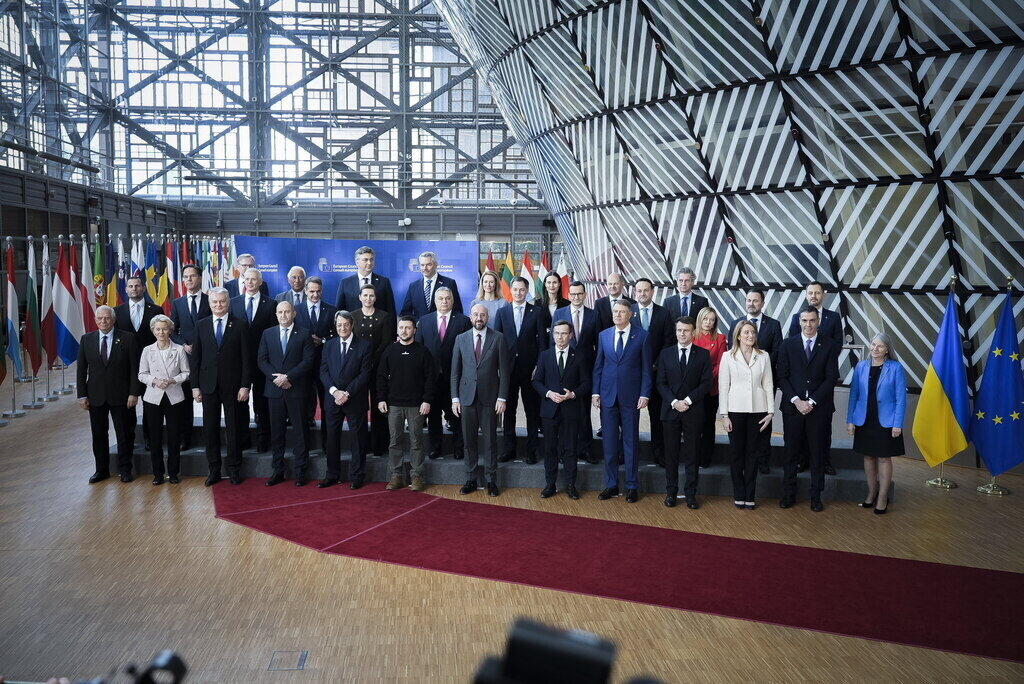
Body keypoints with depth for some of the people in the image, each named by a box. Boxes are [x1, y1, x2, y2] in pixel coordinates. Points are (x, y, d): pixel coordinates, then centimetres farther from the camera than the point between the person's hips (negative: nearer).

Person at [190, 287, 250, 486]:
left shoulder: (240, 325, -1)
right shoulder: (201, 326, 7)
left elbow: (246, 357, -3)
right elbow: (195, 358, 7)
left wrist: (245, 386, -8)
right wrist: (195, 386, 1)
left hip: (233, 385, -2)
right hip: (209, 385, 2)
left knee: (234, 428, 5)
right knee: (210, 429, 6)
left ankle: (234, 469, 16)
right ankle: (214, 470, 17)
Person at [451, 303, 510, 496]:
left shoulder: (498, 338, 1)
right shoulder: (461, 339, 7)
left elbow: (504, 370, -1)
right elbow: (455, 371, 7)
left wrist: (502, 397, -7)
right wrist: (455, 398, 1)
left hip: (490, 397, -2)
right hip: (467, 396, 2)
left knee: (490, 438, 3)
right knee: (469, 439, 5)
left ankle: (491, 480, 12)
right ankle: (471, 479, 15)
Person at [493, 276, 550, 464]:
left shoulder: (537, 312, 2)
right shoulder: (502, 312, 7)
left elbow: (542, 340, 0)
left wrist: (539, 366, -8)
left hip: (530, 367, -2)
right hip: (508, 366, 2)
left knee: (532, 410, 4)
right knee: (508, 409, 7)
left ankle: (531, 450, 12)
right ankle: (509, 449, 15)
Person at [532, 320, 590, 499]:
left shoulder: (579, 357, 3)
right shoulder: (545, 355, 6)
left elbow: (586, 383, 4)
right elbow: (537, 381, 6)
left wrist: (573, 394, -13)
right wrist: (549, 393, -11)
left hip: (570, 409, -1)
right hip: (550, 409, 1)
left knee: (569, 448, 3)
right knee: (550, 448, 6)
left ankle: (570, 485, 11)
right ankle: (550, 484, 15)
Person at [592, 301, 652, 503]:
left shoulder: (641, 336, -2)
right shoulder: (603, 335, 7)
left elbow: (646, 367, -1)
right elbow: (598, 366, 9)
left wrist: (645, 394, -8)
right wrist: (595, 392, 2)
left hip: (631, 396, -2)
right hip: (608, 395, 3)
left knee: (631, 441, 5)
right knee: (609, 442, 6)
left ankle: (632, 486, 13)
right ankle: (611, 484, 16)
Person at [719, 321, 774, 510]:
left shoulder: (763, 356, 5)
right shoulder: (728, 357, 0)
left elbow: (768, 385, 7)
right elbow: (723, 387, 0)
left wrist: (770, 411, 1)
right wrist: (724, 415, -4)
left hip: (757, 411, 1)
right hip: (735, 410, -1)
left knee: (753, 453, 7)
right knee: (736, 453, 4)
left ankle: (749, 496, 14)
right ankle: (739, 495, 14)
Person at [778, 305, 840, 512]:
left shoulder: (829, 346, 1)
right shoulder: (788, 344, 4)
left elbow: (832, 378, -4)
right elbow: (782, 376, 1)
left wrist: (812, 402, -11)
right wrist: (796, 400, -11)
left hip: (819, 408, -1)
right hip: (793, 407, 1)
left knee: (818, 454, 6)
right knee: (791, 453, 6)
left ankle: (816, 496, 15)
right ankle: (789, 494, 15)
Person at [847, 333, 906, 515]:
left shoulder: (896, 368, -6)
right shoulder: (861, 367, 3)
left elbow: (901, 398, -6)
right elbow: (854, 395, 5)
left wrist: (898, 424, -11)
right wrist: (850, 420, 0)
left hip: (886, 422, -3)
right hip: (864, 421, 3)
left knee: (884, 458, 3)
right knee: (868, 457, 11)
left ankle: (882, 498, 12)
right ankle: (871, 494, 24)